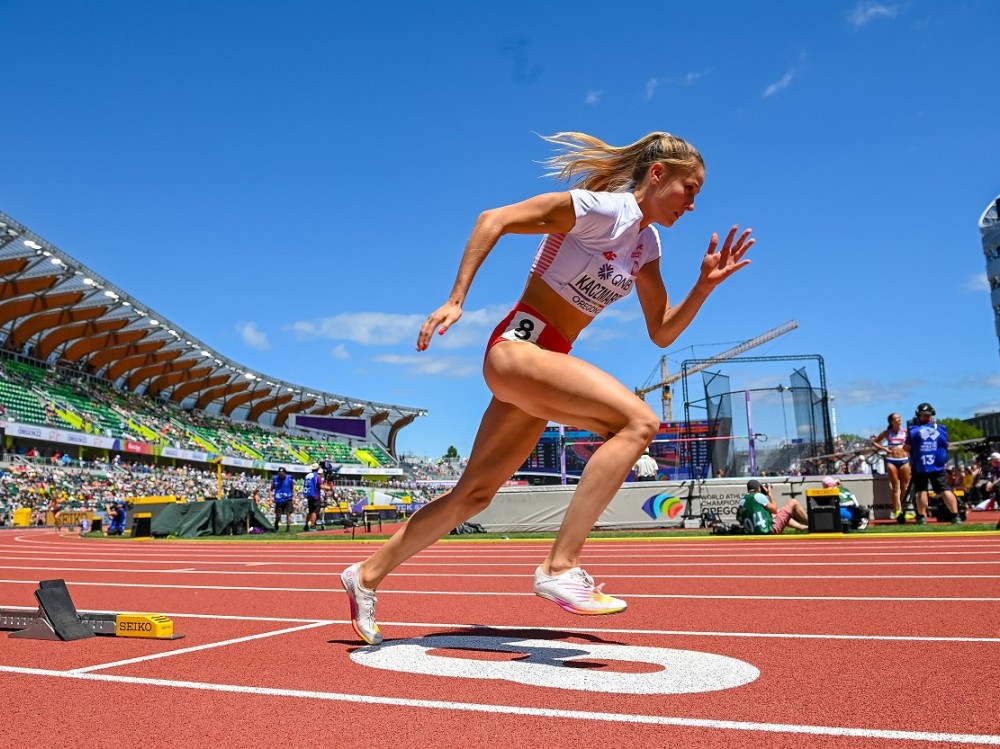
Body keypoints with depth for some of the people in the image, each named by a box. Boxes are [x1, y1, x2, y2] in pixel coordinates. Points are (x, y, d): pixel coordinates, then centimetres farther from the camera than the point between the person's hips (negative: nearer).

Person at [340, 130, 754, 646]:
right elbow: (493, 220, -13)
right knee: (638, 421, -25)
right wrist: (455, 301, -18)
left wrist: (706, 284, 2)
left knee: (473, 495, 12)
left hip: (543, 361, 9)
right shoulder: (601, 207, -11)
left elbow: (662, 333, 15)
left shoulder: (647, 244, 14)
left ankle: (367, 575, 26)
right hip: (516, 347, -9)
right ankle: (560, 566, -23)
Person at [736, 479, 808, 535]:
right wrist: (770, 494, 9)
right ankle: (809, 524, 24)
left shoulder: (741, 502, 6)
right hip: (770, 529, -7)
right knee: (793, 502, 8)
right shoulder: (758, 496, -11)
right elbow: (774, 510, -4)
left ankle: (803, 527, 37)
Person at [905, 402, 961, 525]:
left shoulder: (913, 430, -6)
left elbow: (907, 447, -2)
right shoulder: (941, 429, 1)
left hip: (919, 466, -2)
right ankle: (955, 516, -1)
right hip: (938, 466, 2)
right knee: (945, 490, 3)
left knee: (921, 490, 3)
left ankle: (922, 517, 2)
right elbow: (946, 445, 12)